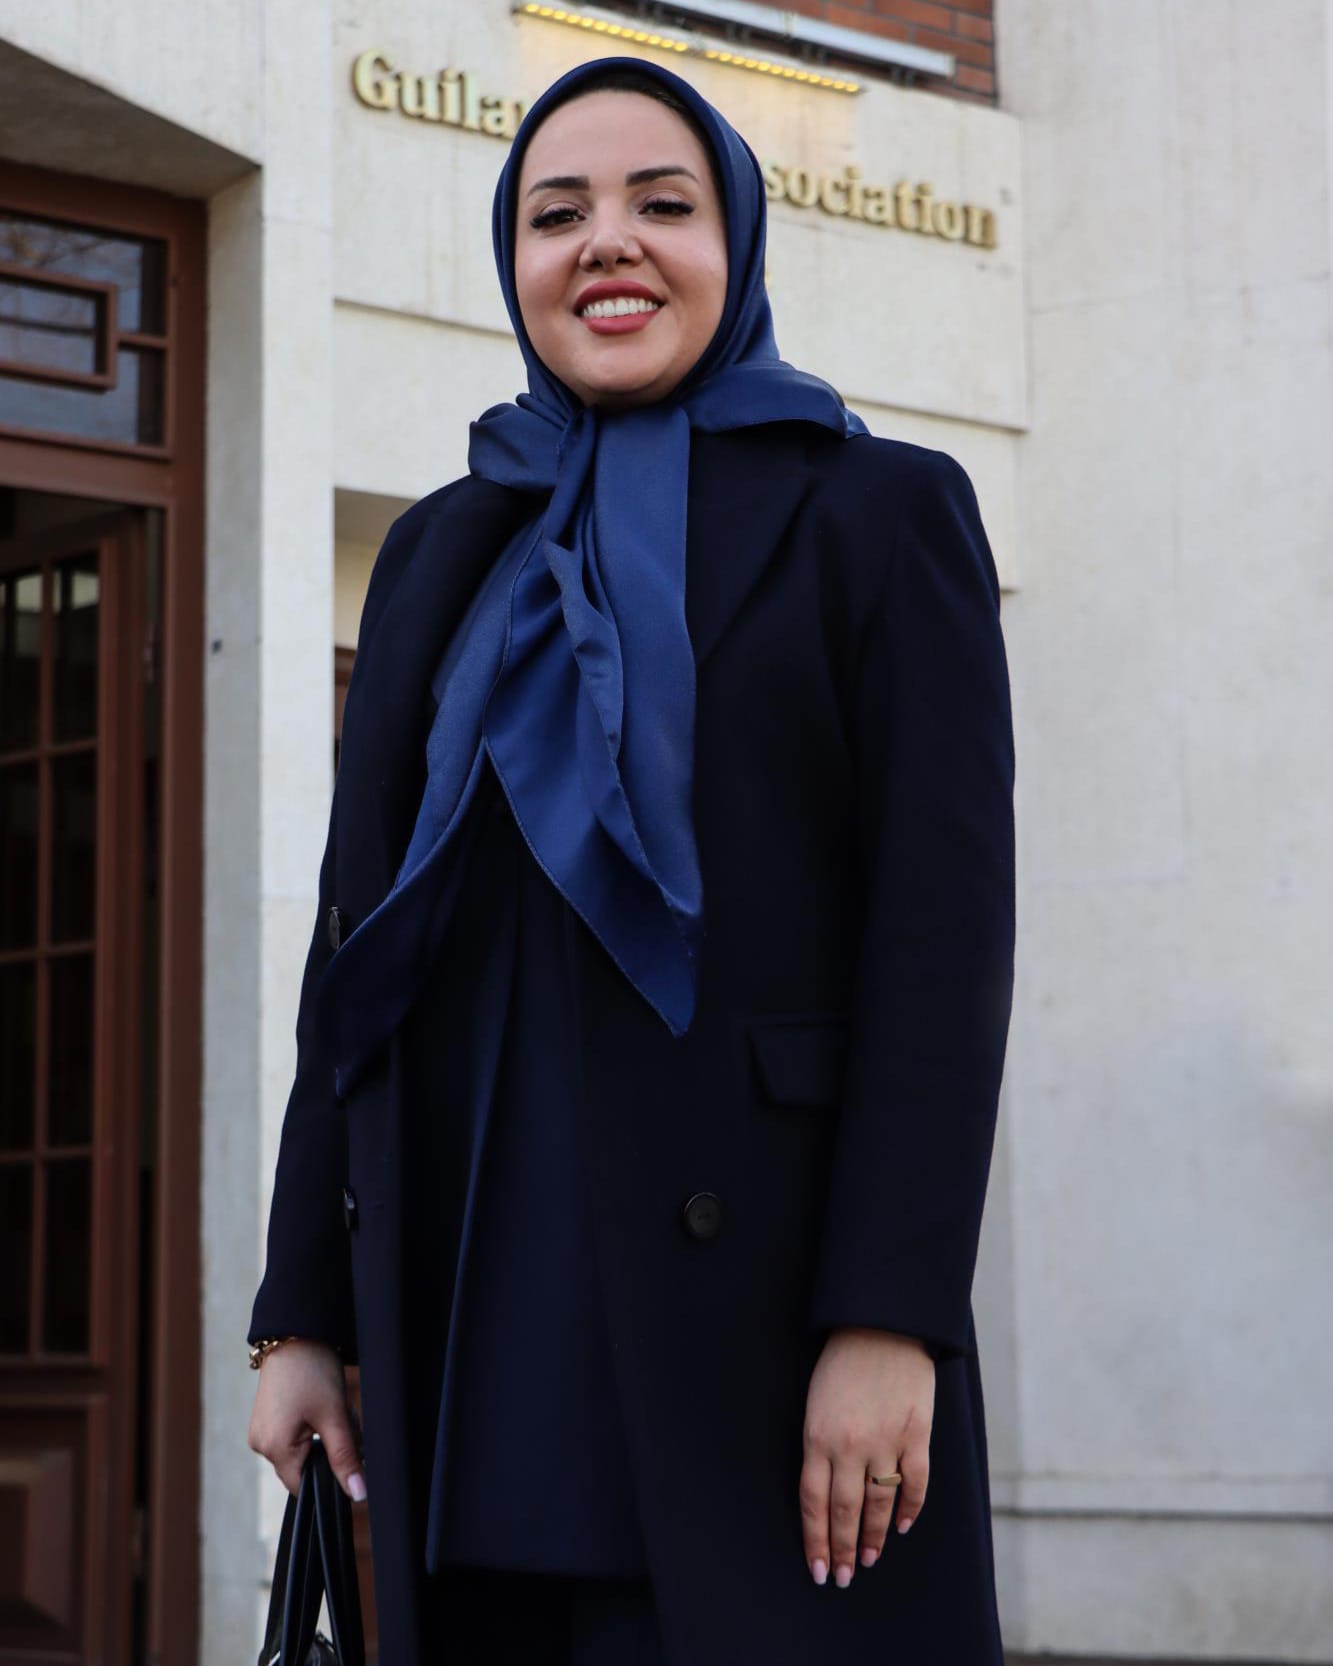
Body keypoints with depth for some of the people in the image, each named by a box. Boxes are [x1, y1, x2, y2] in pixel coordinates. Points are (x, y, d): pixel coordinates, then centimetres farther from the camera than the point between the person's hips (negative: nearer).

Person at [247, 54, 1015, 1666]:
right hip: (473, 1329, 4)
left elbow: (947, 924, -6)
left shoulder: (879, 510, 3)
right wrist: (303, 1315, 9)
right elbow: (356, 932, 15)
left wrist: (890, 1319, -16)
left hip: (766, 1306, -4)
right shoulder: (442, 552, 17)